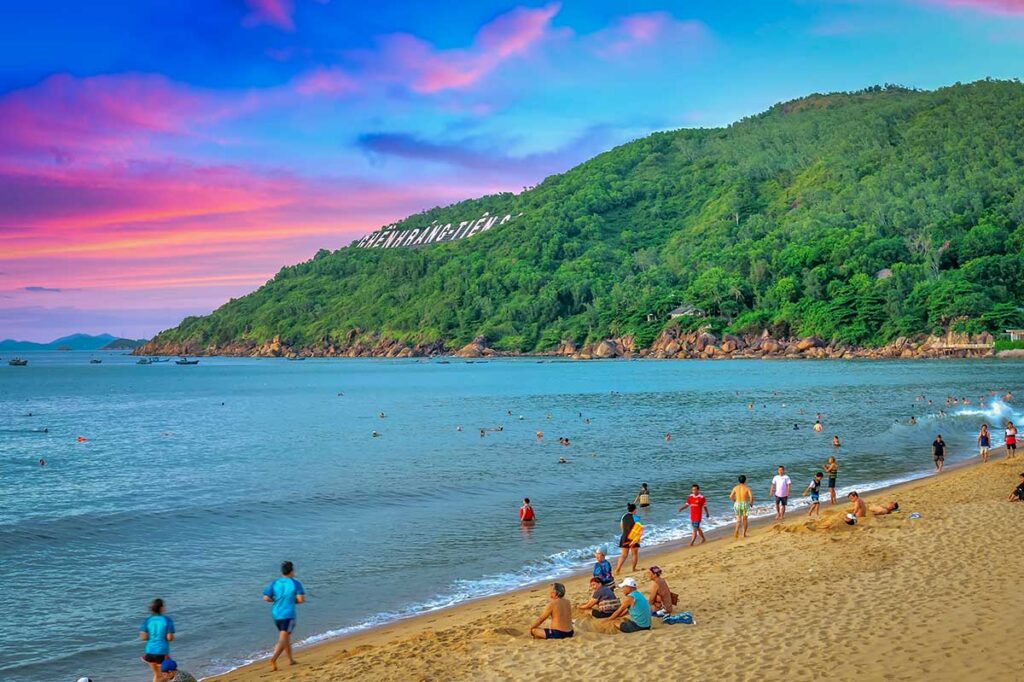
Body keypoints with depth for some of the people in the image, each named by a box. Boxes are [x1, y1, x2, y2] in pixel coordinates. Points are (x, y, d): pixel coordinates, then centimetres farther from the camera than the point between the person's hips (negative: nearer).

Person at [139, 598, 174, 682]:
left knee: (156, 675, 22)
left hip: (150, 651, 5)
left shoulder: (147, 621, 0)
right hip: (162, 653, -5)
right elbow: (170, 638, -13)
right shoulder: (168, 620, -10)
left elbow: (143, 637, -5)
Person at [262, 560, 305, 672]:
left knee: (286, 637, 21)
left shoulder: (274, 583, 2)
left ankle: (290, 659, 32)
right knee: (283, 640, -5)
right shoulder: (296, 583, -7)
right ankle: (273, 659, -24)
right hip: (288, 615, -5)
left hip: (276, 614, 5)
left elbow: (266, 598, -5)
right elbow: (301, 599, -13)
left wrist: (276, 600, 12)